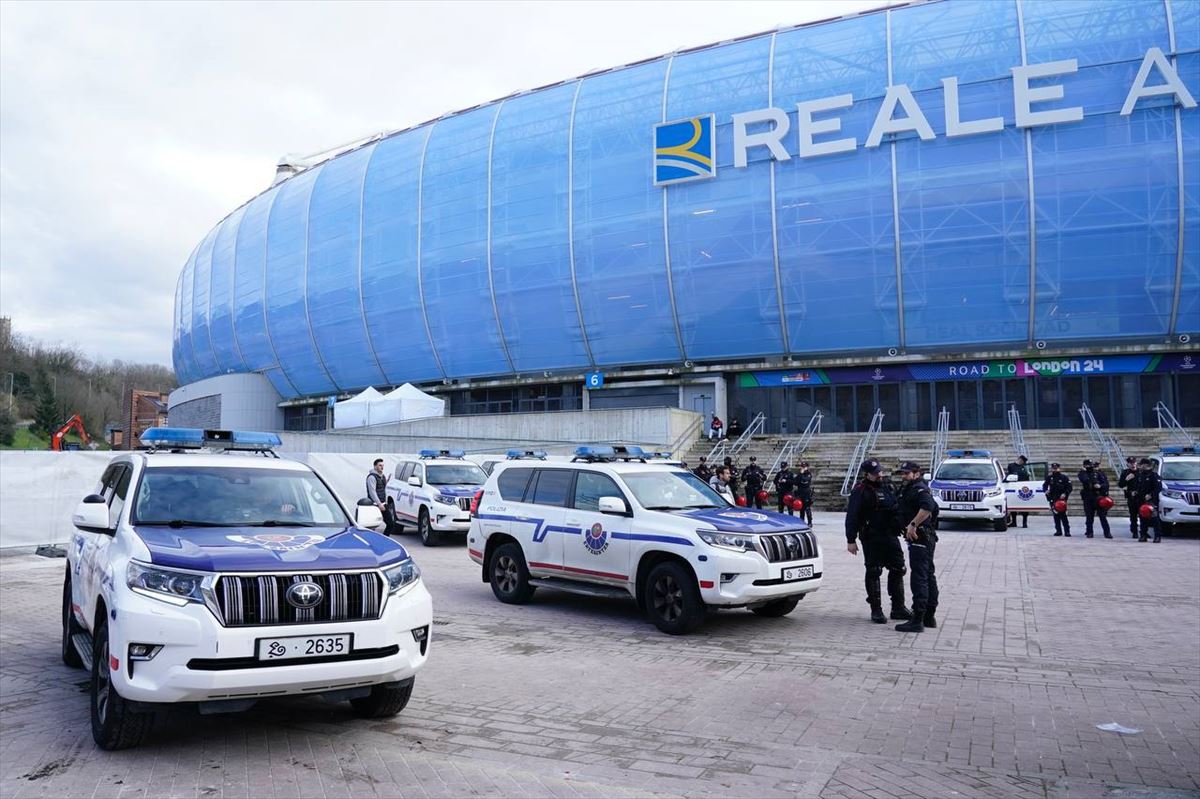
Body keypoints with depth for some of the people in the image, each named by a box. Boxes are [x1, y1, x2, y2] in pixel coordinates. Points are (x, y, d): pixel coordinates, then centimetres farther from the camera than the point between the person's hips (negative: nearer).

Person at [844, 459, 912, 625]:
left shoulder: (888, 487, 11)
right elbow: (852, 517, -11)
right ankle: (876, 610, 8)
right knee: (873, 573, 0)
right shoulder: (860, 491, -9)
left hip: (890, 536, 7)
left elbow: (897, 509, 22)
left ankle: (898, 608, 20)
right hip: (871, 538, -6)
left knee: (898, 570, 9)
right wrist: (851, 540, -14)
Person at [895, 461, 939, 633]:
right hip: (927, 538, 11)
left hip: (920, 539, -11)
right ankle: (929, 616, 28)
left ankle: (917, 620, -11)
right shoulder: (908, 489, 17)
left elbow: (928, 507, -34)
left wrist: (913, 524, -31)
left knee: (918, 578, -11)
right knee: (928, 576, 17)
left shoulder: (919, 489, -16)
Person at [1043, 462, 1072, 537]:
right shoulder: (1049, 477, 8)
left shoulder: (1064, 477, 0)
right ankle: (1058, 531, 13)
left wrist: (1065, 494, -16)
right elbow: (1044, 485, 17)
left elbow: (1069, 487, -2)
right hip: (1053, 499, 3)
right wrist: (1046, 490, -4)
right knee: (1056, 515, 5)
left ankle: (1067, 531, -6)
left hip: (1061, 498, -3)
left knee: (1063, 514, -10)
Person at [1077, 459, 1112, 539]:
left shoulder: (1099, 473, 5)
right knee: (1089, 517, 6)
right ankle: (1089, 533, 14)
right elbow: (1085, 481, -15)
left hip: (1099, 497, -1)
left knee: (1103, 516, -4)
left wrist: (1100, 486, -17)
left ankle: (1107, 533, -1)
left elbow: (1106, 483, -2)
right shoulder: (1083, 474, 5)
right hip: (1088, 498, 1)